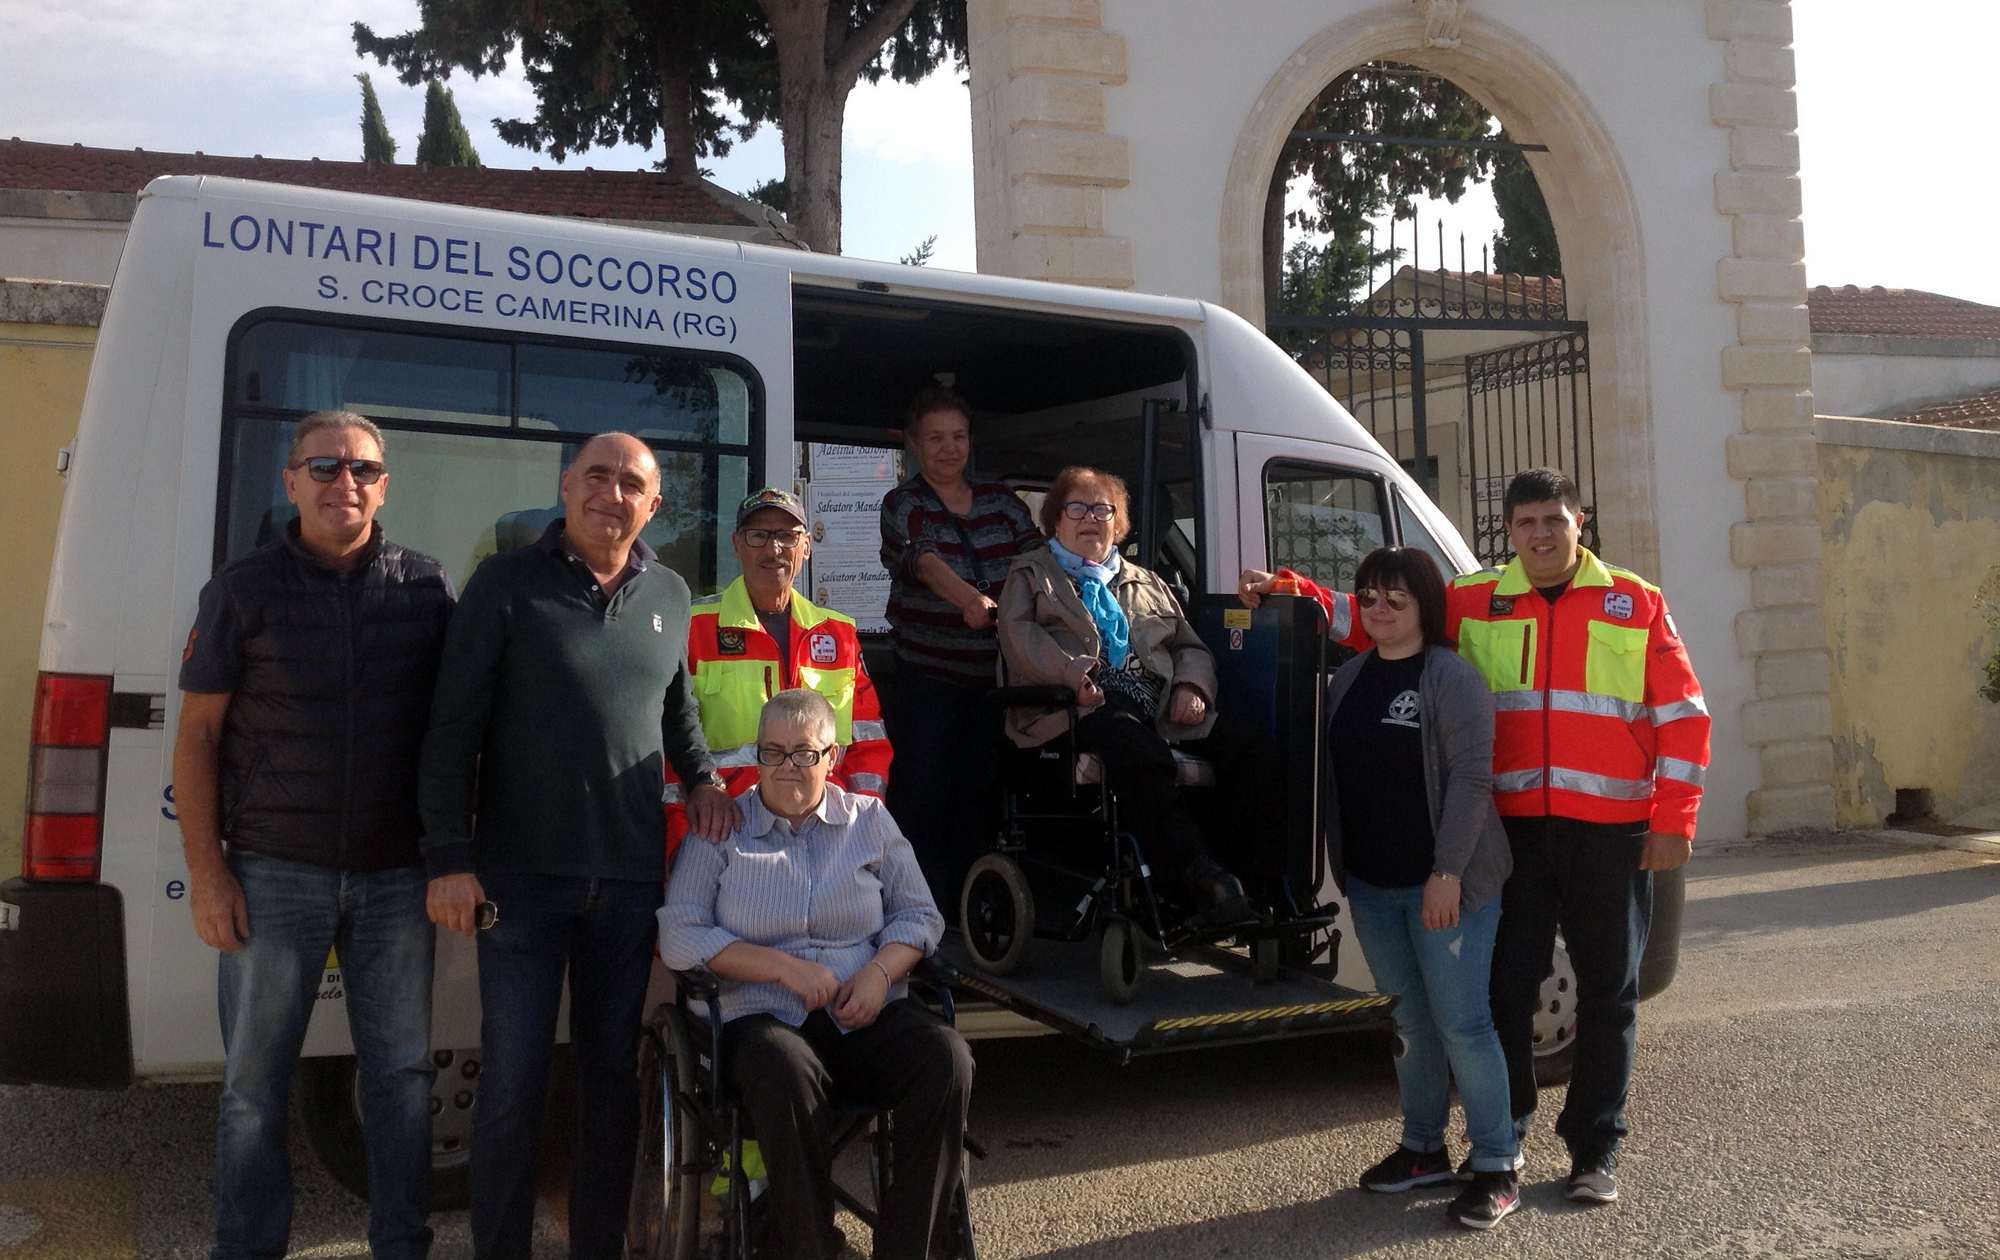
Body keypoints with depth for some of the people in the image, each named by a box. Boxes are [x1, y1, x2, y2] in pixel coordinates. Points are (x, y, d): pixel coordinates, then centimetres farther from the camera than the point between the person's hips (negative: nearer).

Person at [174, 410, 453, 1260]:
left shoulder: (425, 587, 4)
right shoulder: (244, 589, 1)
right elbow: (197, 734, 1)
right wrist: (206, 872, -6)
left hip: (396, 873, 1)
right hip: (275, 872, -1)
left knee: (400, 1070, 10)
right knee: (255, 1080, 8)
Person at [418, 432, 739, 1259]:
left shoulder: (669, 596, 8)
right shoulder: (507, 584, -5)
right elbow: (453, 728, -7)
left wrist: (702, 778, 6)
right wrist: (449, 858, -12)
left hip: (630, 879, 4)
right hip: (521, 876, -4)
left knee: (613, 1076, 13)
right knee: (513, 1083, 0)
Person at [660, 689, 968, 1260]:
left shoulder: (870, 820, 14)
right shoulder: (721, 831, 8)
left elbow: (920, 914, 14)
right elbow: (678, 936, -2)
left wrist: (881, 971, -8)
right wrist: (784, 967, -12)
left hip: (869, 1018, 2)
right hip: (764, 1018, -2)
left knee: (946, 1057, -29)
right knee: (785, 1070, -38)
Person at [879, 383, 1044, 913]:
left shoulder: (1000, 501, 11)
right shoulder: (904, 504, -4)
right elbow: (926, 560, -24)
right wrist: (969, 599, -43)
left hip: (993, 674, 4)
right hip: (927, 675, -4)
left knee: (980, 791, 7)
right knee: (921, 794, -7)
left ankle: (967, 904, 19)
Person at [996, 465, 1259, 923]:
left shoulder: (1146, 583, 34)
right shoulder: (1031, 574, 23)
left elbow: (1190, 647, 30)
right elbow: (1019, 634, 4)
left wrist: (1191, 687, 5)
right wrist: (1070, 672, -16)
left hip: (1160, 709, 5)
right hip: (1082, 708, -5)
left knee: (1252, 756, -23)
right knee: (1138, 748, -40)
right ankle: (1195, 875, -43)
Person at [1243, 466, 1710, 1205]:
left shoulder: (1636, 604, 3)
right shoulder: (1472, 603, 5)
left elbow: (1681, 715, 3)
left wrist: (1672, 821, -2)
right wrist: (1290, 591, -7)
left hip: (1611, 834, 0)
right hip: (1513, 831, 0)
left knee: (1608, 993, 9)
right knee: (1504, 986, 6)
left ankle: (1595, 1151, 24)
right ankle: (1501, 1136, 25)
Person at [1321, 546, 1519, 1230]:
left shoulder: (1451, 677, -11)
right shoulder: (1349, 677, 11)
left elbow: (1472, 777, -17)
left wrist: (1448, 872, -21)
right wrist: (1341, 863, 12)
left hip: (1445, 883, -7)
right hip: (1371, 884, 7)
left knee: (1461, 1022, -3)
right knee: (1410, 1021, 15)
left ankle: (1496, 1166, 8)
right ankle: (1423, 1147, 28)